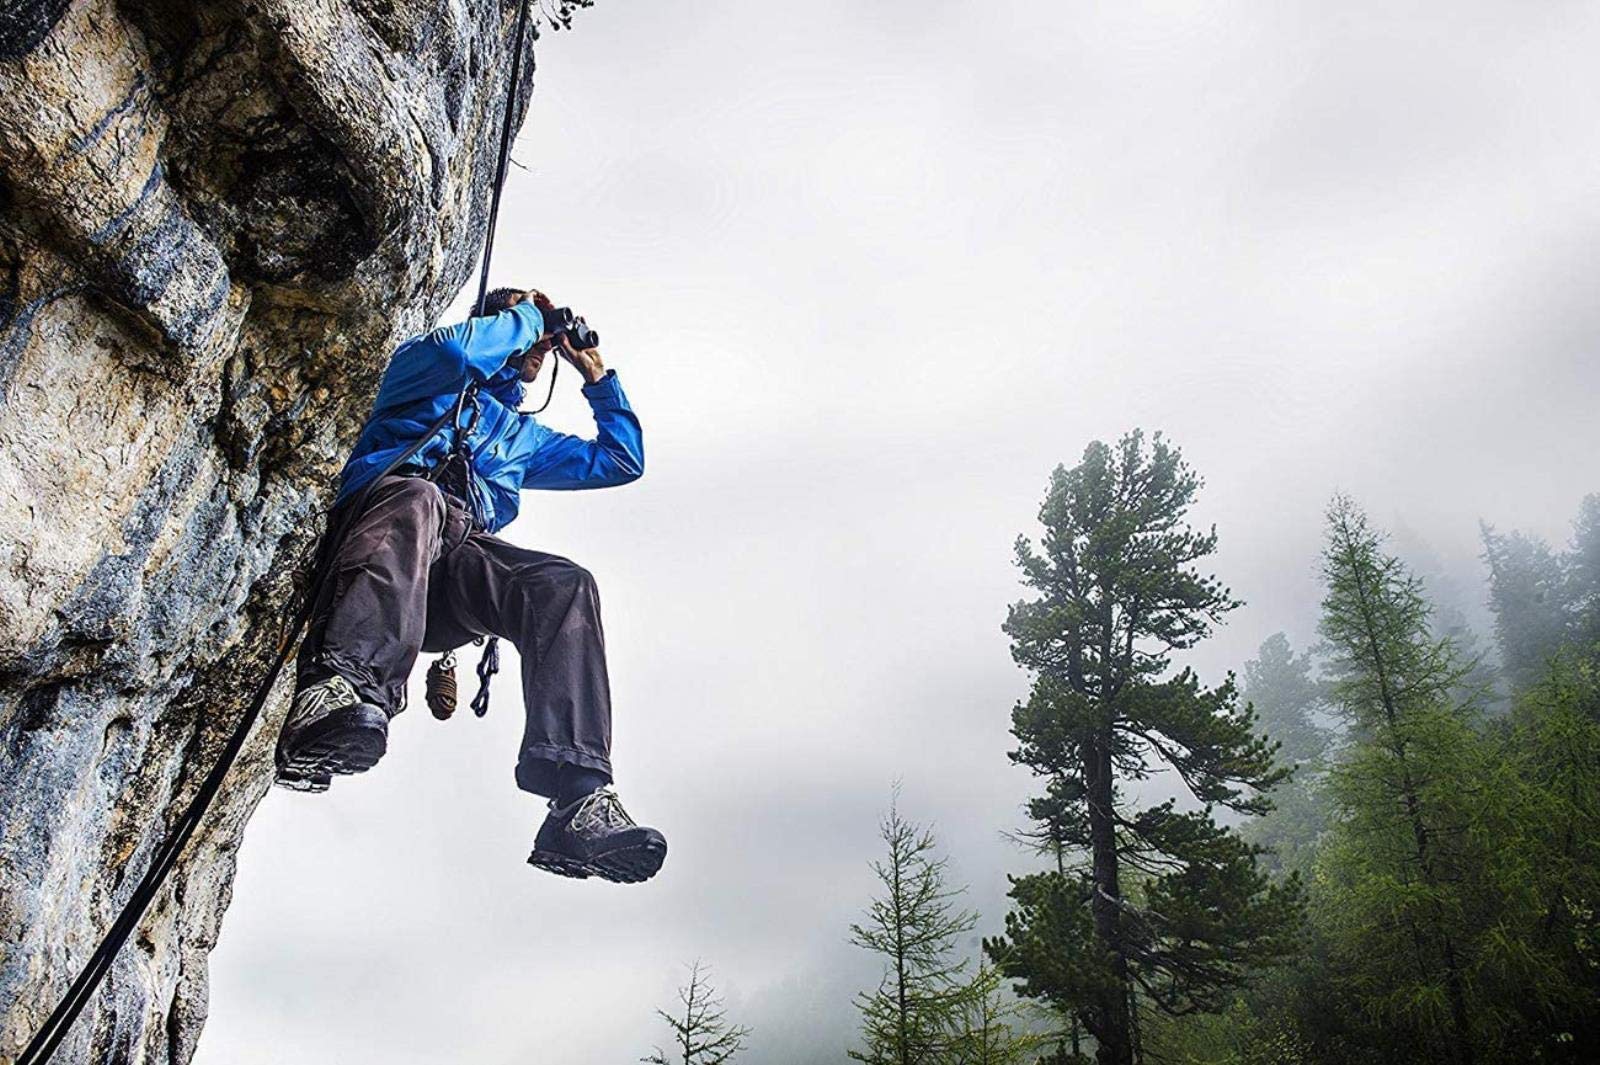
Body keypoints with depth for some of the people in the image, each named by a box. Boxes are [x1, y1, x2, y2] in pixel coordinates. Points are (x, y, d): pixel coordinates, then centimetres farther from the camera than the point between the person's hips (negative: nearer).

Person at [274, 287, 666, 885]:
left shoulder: (521, 435, 42)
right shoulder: (427, 378, 28)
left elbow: (621, 461, 44)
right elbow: (451, 351, 1)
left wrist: (595, 375, 41)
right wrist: (524, 315, 18)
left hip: (454, 561, 4)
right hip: (378, 517, -3)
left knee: (564, 586, -28)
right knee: (415, 499, -41)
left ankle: (577, 797, -44)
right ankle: (338, 691, -65)